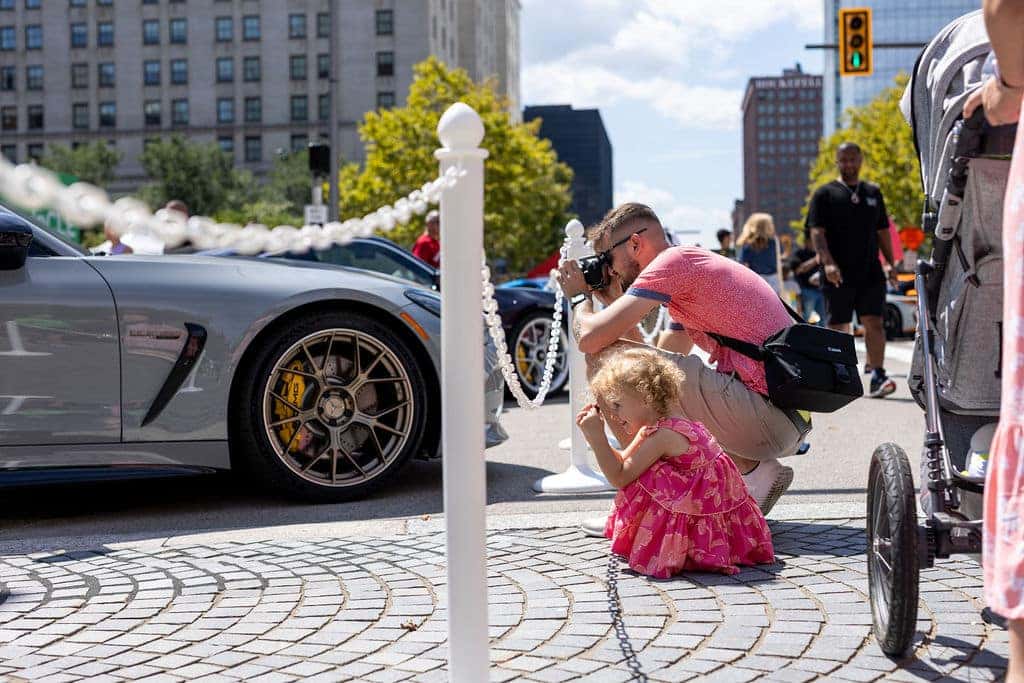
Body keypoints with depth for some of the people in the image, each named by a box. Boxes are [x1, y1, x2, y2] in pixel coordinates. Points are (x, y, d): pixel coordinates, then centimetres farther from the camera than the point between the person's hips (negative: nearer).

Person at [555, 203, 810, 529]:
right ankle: (752, 470, 11)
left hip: (766, 413, -10)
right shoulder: (696, 264, 24)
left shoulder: (673, 260, -6)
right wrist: (612, 302, 23)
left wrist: (579, 295, 10)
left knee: (606, 358, -10)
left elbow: (590, 338, -12)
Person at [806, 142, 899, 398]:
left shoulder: (873, 192, 17)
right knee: (838, 328, 2)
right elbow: (816, 231, -7)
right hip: (838, 276, -3)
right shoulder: (825, 194, 3)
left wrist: (890, 263, 12)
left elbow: (882, 231, 21)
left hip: (870, 273, 3)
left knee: (874, 323, -9)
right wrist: (827, 261, -21)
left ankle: (877, 376, -14)